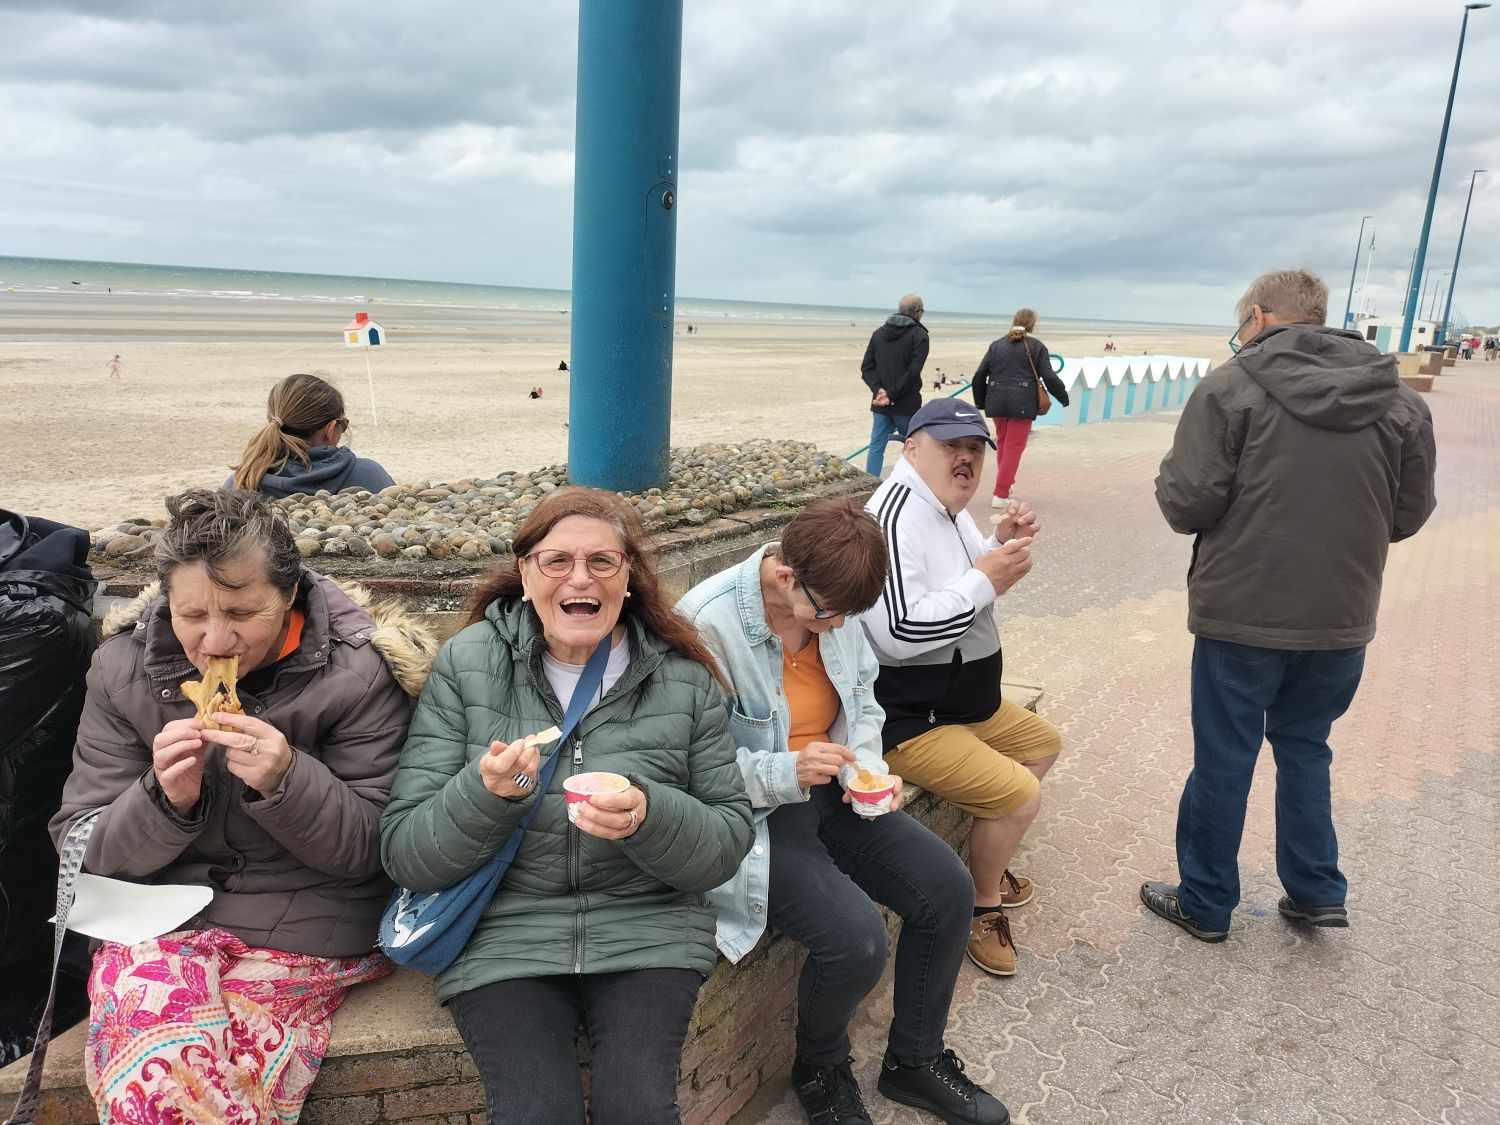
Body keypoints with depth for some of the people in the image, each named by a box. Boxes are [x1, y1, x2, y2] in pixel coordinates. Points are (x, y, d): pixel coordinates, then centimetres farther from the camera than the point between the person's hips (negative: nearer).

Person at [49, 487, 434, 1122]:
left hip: (305, 929, -3)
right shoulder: (124, 668, 0)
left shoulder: (358, 672, -11)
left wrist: (286, 781, -26)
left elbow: (368, 849, -8)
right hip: (160, 923, 3)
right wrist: (164, 800, -19)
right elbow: (81, 849, 3)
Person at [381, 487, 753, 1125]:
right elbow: (405, 856, -4)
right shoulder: (467, 665, -3)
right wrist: (487, 793, -24)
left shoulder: (683, 680, 0)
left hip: (647, 927, 1)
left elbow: (730, 839, 0)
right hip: (505, 934, 0)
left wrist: (649, 816, -20)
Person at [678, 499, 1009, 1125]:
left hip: (825, 794, 7)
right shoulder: (706, 623, -24)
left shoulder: (835, 607, -3)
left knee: (946, 887, -5)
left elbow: (862, 702, 11)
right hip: (748, 816, -7)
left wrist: (868, 771, -7)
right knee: (857, 938, -24)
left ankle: (914, 1061, 21)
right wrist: (786, 773, -31)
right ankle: (819, 1072, 13)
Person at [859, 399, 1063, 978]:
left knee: (1044, 743, 24)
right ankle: (984, 907, 9)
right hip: (909, 722, -11)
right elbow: (897, 632, -33)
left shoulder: (948, 506, 6)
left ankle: (988, 861, 36)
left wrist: (1002, 547, -2)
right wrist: (985, 579, -25)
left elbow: (974, 597, 18)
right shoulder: (896, 517, -25)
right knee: (1020, 794, -18)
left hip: (967, 701, 11)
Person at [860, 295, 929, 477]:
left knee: (876, 446, 8)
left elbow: (866, 367, 3)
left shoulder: (879, 332, 10)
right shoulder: (919, 335, -7)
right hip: (906, 404, -4)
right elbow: (913, 372, -17)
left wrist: (879, 390, -7)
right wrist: (892, 394, -14)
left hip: (880, 403, 4)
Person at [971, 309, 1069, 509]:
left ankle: (1006, 482, 35)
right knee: (1014, 447, 0)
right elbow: (1049, 377, -4)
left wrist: (980, 402, 19)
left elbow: (979, 376, 8)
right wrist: (1064, 398, 9)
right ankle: (1000, 495, -3)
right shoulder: (1037, 346, 2)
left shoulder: (997, 345, 11)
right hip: (1022, 403, -4)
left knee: (1002, 442, 22)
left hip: (997, 401, 4)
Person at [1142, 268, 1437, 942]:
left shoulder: (1230, 388, -13)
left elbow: (1186, 505, -17)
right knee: (1304, 746, 24)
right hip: (1343, 619, 4)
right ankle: (1316, 891, 29)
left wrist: (1211, 489, 5)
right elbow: (1407, 516, 7)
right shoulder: (1399, 402, 1)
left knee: (1223, 759, 10)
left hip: (1241, 616, -4)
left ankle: (1205, 903, 24)